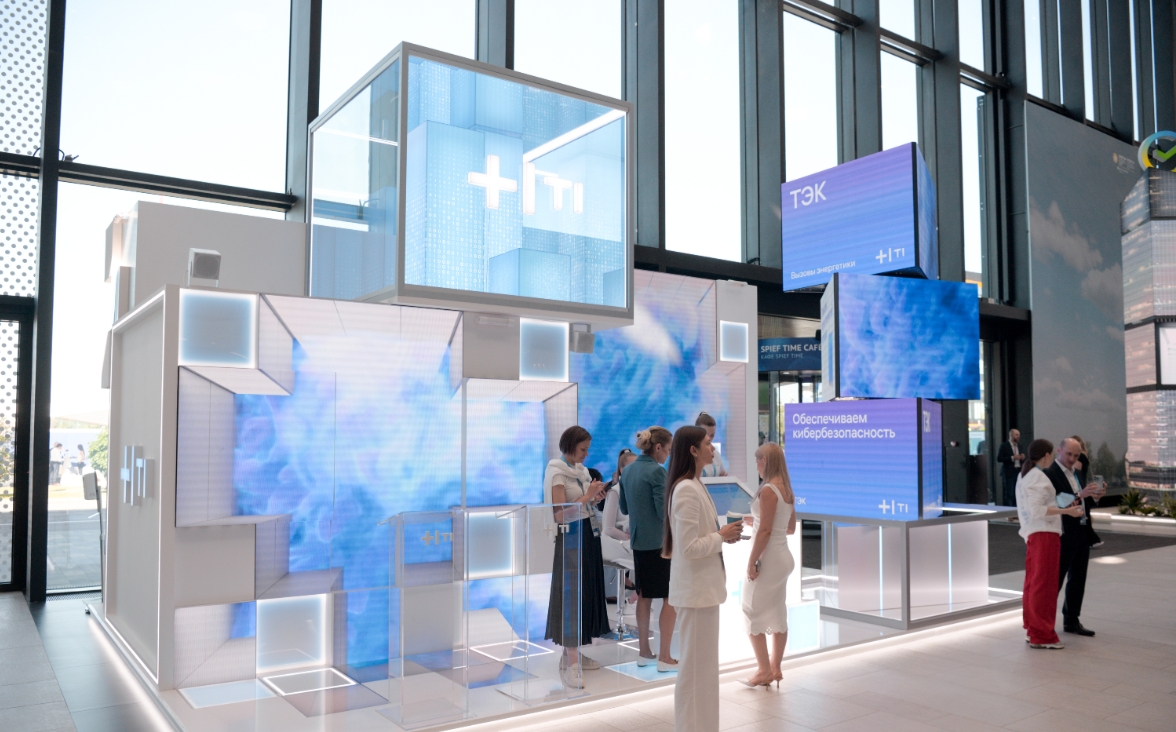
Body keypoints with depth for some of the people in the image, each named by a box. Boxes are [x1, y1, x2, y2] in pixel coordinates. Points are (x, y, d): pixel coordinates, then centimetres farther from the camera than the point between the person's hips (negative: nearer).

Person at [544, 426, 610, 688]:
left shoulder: (581, 469, 10)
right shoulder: (557, 472, -13)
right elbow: (560, 514, -20)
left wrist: (594, 497, 0)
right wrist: (587, 496, -22)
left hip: (589, 535, 8)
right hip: (571, 538, -8)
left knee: (588, 593, 11)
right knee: (571, 595, -6)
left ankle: (573, 652, 21)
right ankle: (570, 664, -1)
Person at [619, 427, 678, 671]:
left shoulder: (628, 470, 7)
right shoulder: (657, 472, -17)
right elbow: (665, 512, -18)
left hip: (639, 541, 8)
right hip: (660, 541, -8)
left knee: (644, 596, 15)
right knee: (670, 598, 1)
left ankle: (644, 652, 23)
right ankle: (664, 657, 3)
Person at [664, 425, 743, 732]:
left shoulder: (694, 485, 9)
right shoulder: (686, 490, -21)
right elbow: (689, 547, -25)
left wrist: (723, 533, 4)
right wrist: (722, 536, -12)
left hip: (702, 585, 10)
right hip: (696, 587, -10)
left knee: (702, 662, 18)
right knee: (696, 664, 2)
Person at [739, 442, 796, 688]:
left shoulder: (768, 490, -19)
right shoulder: (786, 489, 8)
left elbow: (765, 531, -21)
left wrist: (752, 561, -16)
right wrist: (754, 521, 16)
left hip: (768, 558, -9)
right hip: (782, 557, 9)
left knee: (753, 613, 2)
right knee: (777, 614, 13)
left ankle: (764, 670, 8)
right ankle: (775, 668, 21)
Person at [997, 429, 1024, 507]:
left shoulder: (1019, 445, 13)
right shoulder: (1004, 446, -4)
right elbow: (999, 459, -11)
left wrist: (1022, 457, 0)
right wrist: (1012, 458, -18)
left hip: (1018, 471, 5)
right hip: (1009, 472, -5)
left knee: (1017, 493, 2)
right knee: (1009, 494, -5)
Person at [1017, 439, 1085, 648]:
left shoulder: (1025, 475, 16)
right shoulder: (1038, 477, -15)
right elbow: (1037, 510, -22)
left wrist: (1063, 506, 18)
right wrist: (1066, 511, -23)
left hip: (1034, 533, 10)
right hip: (1044, 533, -10)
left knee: (1034, 582, 14)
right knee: (1044, 584, -4)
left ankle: (1032, 630, 22)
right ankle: (1041, 635, 1)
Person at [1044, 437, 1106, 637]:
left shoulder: (1076, 472, 13)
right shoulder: (1050, 474, -13)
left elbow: (1082, 503, 16)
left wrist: (1093, 496, -3)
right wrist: (1080, 495, -30)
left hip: (1082, 533, 8)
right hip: (1064, 535, -8)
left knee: (1078, 580, 15)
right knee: (1055, 580, -1)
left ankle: (1071, 620, 26)